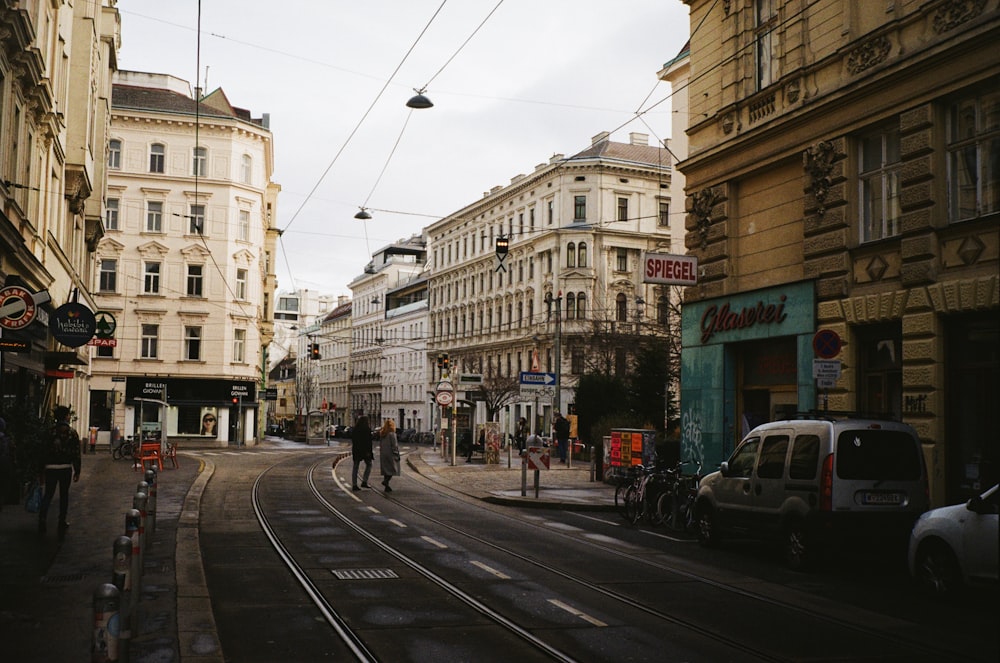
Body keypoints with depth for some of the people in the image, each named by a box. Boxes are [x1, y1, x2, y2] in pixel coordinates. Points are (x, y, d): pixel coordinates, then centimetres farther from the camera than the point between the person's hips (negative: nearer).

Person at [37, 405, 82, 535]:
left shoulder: (50, 432, -2)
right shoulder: (72, 433, -5)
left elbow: (43, 452, -1)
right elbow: (76, 453, -6)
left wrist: (40, 472, 5)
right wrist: (77, 471, 2)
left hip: (50, 468, 1)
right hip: (66, 468, -1)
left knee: (48, 495, 9)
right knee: (64, 495, 10)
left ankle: (42, 521, -3)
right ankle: (62, 522, 15)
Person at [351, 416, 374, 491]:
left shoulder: (354, 429, 7)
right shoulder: (366, 429, -10)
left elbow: (353, 440, 12)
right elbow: (368, 441, -16)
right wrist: (368, 451, -15)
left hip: (356, 450, 5)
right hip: (365, 450, -5)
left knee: (355, 467, 8)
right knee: (368, 465, 13)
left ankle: (354, 485, 6)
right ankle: (364, 482, 3)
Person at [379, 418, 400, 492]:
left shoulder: (381, 434, 7)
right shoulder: (391, 434, -14)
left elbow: (380, 444, 12)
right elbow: (394, 445, -13)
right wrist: (397, 454, -7)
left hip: (383, 455, 7)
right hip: (390, 454, -7)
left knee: (386, 470, 12)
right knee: (392, 469, 2)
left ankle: (387, 487, 12)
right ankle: (386, 481, -19)